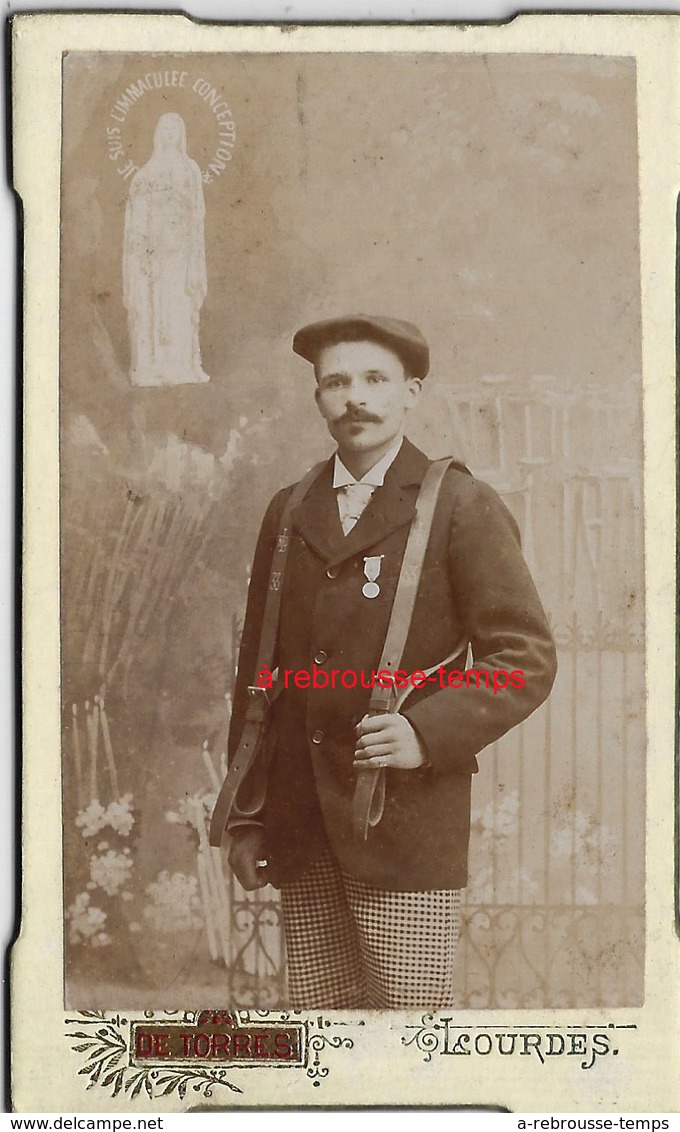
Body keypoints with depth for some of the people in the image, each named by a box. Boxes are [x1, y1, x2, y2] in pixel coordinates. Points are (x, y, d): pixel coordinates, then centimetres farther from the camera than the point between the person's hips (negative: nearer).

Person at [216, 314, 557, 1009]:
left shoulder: (462, 507, 0)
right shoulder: (288, 512, 13)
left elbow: (527, 657, -3)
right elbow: (257, 666, 15)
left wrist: (428, 733, -17)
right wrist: (246, 818, 12)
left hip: (407, 818, -4)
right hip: (300, 832, 4)